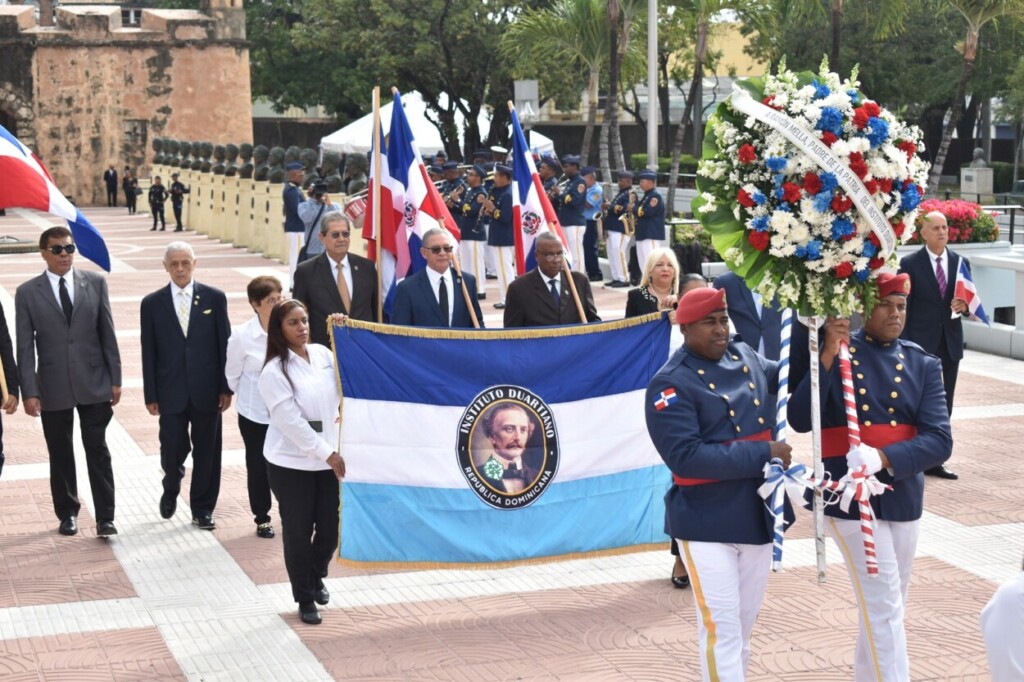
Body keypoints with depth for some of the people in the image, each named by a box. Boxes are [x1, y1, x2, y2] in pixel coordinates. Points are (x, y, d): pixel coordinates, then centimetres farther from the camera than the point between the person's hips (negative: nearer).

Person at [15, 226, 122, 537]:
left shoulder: (95, 283, 1)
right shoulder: (27, 293, -2)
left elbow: (107, 334, 3)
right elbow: (25, 347, -3)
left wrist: (115, 379, 1)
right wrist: (29, 391, -8)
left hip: (94, 383, 0)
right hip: (53, 387, 0)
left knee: (97, 451, 1)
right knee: (60, 454, 11)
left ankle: (105, 517, 5)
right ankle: (67, 513, 25)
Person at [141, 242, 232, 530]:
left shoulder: (214, 298, 2)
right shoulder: (152, 303, 2)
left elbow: (225, 345, 2)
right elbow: (149, 353, 2)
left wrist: (226, 387, -1)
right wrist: (151, 395, -1)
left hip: (206, 390, 0)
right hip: (171, 392, 0)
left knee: (206, 451, 6)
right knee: (172, 448, 0)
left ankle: (202, 509, 19)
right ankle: (171, 490, 32)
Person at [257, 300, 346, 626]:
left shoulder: (322, 353, 2)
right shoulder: (275, 371, -13)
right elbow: (292, 422, -16)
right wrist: (328, 454, -16)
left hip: (330, 459, 4)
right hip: (291, 464, -4)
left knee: (330, 528, 9)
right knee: (298, 532, 6)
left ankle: (316, 579, 38)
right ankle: (305, 599, 23)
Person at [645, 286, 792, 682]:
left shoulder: (746, 358, 6)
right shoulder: (671, 385, -15)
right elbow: (686, 457, -23)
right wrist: (763, 453, -21)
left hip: (757, 516, 7)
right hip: (706, 524, -7)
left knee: (743, 625, 18)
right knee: (720, 628, -5)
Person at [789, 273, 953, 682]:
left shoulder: (922, 364, 3)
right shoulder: (833, 352, -4)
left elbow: (940, 441, -7)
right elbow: (800, 421, -15)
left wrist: (883, 458, -23)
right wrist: (827, 356, -23)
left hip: (902, 496, 4)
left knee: (889, 607, 16)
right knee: (883, 606, -7)